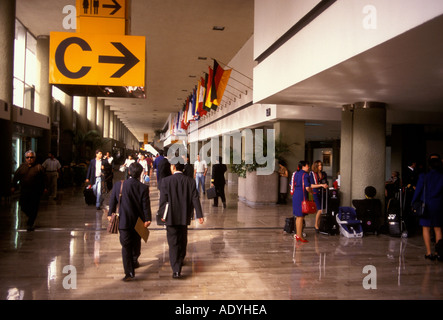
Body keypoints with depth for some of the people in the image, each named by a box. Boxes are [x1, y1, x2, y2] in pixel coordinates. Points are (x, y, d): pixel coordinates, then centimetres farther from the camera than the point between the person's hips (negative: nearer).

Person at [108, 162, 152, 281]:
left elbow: (112, 200, 1)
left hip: (124, 221, 0)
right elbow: (146, 205, -10)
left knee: (126, 246, 3)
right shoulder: (143, 188, -12)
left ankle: (129, 272, -4)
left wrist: (110, 214, 12)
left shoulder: (119, 184, -8)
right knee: (136, 243, 23)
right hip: (138, 222, 1)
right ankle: (134, 261, 44)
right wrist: (147, 219, -3)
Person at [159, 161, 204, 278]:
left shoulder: (166, 181, -11)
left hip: (171, 217, -4)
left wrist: (162, 214, 3)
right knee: (182, 241, 21)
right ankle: (180, 262, 40)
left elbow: (163, 199, -9)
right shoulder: (190, 181, -3)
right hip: (184, 217, 4)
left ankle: (176, 270, -7)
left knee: (173, 243, 1)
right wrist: (199, 215, -1)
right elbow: (195, 199, -3)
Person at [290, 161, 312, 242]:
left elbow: (291, 184, 19)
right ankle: (300, 236, 2)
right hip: (301, 197, -8)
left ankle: (297, 234, 23)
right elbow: (307, 187, -19)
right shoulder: (305, 174, -13)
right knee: (301, 216, -3)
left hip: (295, 196, 8)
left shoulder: (295, 173, 12)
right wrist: (311, 192, -1)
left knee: (298, 217, 16)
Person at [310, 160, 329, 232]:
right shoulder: (312, 174, -4)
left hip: (323, 193, 5)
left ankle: (318, 225, 19)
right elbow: (312, 186, -10)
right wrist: (321, 185, -18)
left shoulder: (324, 174, 10)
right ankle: (316, 225, 6)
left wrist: (326, 186, 2)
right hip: (316, 193, -5)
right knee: (320, 210, -13)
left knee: (322, 210, 5)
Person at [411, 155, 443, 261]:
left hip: (426, 205, -2)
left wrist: (413, 204, 5)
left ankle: (429, 252, 4)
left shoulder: (424, 176, -7)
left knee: (426, 228, 5)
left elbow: (418, 191, -4)